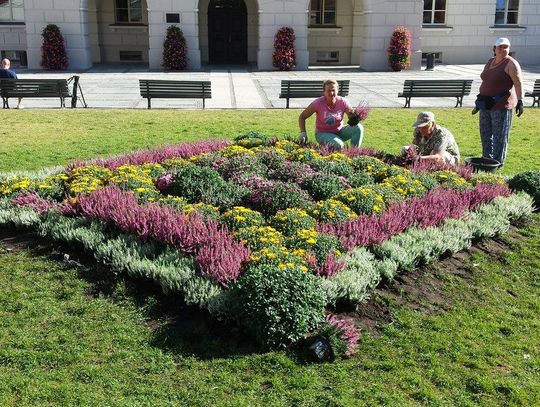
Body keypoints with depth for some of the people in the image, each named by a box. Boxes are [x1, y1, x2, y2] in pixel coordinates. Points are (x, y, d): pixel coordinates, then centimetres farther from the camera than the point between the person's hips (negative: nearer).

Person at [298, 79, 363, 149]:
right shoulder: (317, 103, -18)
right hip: (323, 134, -4)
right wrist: (303, 133, -20)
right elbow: (302, 117, -8)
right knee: (338, 145, -34)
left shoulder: (343, 102, -12)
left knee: (358, 127, -21)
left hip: (339, 132, 4)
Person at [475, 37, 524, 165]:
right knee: (485, 134, 13)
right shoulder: (490, 61, 13)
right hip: (487, 104, 8)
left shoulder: (511, 64, -9)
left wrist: (520, 101, -26)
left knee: (500, 135, -2)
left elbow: (518, 83, -17)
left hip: (501, 105, -8)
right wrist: (480, 101, 22)